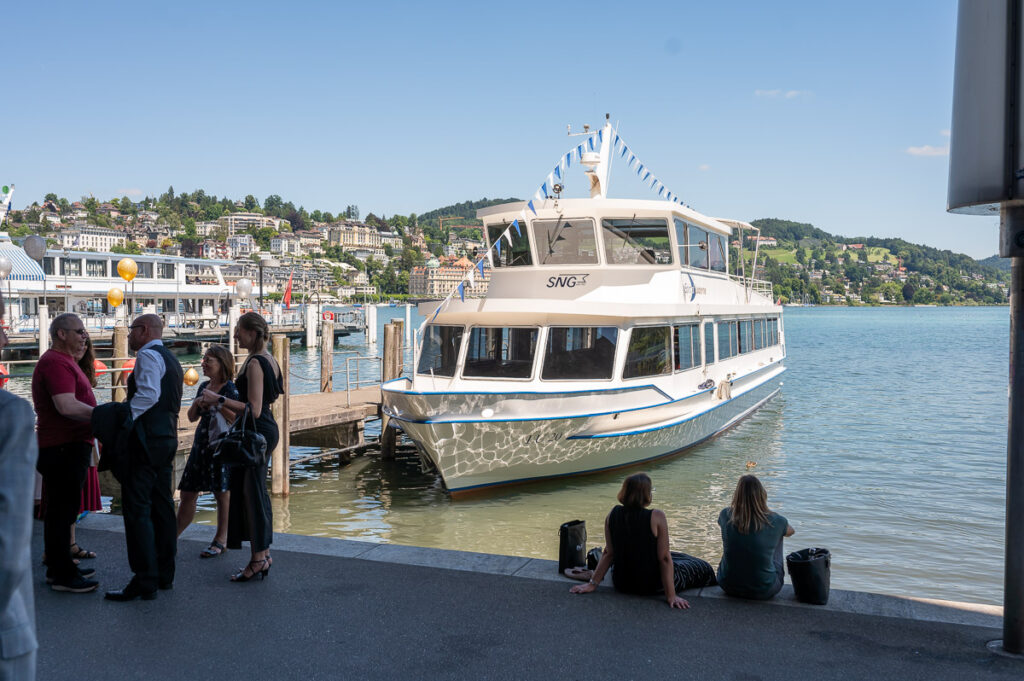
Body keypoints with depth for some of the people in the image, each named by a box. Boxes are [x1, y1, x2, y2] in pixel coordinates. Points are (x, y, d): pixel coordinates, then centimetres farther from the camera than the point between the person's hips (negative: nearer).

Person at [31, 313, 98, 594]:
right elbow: (66, 406, -27)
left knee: (63, 508, 17)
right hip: (63, 447, -11)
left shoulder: (64, 361, 18)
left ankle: (60, 567, 28)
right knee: (61, 510, -4)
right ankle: (62, 576, 3)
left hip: (71, 446, 11)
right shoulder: (55, 362, -16)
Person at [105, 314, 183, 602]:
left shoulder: (148, 355, -9)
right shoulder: (170, 359, 20)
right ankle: (165, 574, 19)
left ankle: (145, 582, -7)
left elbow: (148, 395, -24)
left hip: (146, 440, -10)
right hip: (167, 438, 10)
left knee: (137, 509, -7)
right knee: (161, 506, 13)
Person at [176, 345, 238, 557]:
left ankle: (220, 541, 12)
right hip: (201, 445, 7)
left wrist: (217, 403, -21)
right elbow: (192, 417, 17)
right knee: (188, 492, 9)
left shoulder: (231, 389, -8)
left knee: (222, 493, 1)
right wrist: (197, 403, -2)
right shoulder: (204, 387, 13)